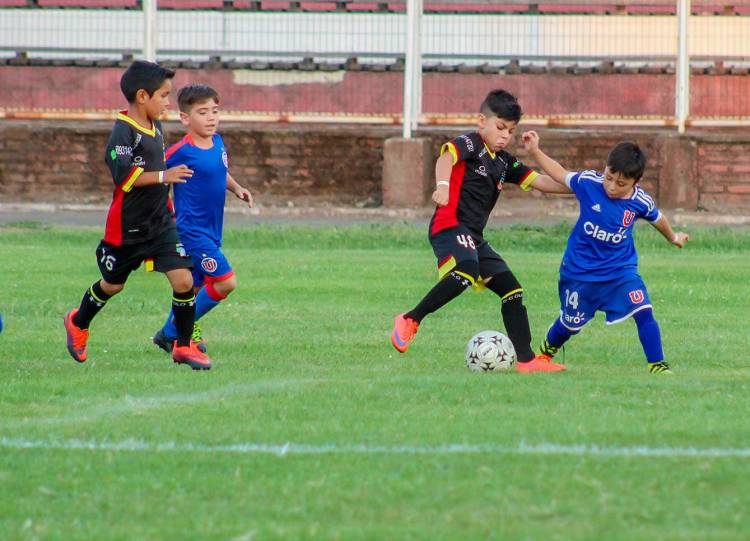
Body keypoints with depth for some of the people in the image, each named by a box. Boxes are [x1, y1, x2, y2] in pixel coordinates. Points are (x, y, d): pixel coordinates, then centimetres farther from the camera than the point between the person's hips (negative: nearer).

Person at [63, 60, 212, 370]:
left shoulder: (155, 127, 7)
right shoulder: (124, 132, -19)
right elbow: (123, 175, -30)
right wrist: (164, 176, -35)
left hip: (160, 223, 6)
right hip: (127, 226, -6)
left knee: (183, 279, -8)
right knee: (112, 284, 14)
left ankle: (183, 345, 5)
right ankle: (78, 323, 42)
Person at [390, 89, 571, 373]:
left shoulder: (503, 162, 20)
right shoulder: (470, 144, -5)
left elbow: (540, 181, 22)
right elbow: (447, 156, -25)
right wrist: (443, 186, -45)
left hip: (474, 237, 9)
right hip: (450, 225, -9)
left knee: (512, 289, 7)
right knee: (466, 272, -36)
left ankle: (526, 360, 11)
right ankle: (410, 320, -25)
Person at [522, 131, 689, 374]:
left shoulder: (641, 202, -14)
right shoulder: (588, 182, -18)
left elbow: (657, 218, 8)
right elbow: (561, 175, 0)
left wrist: (673, 237, 27)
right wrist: (534, 151, -7)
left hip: (621, 270, 1)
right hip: (580, 271, 0)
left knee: (644, 313, -18)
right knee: (570, 324, 15)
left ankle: (657, 365, -8)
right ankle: (545, 353, 45)